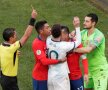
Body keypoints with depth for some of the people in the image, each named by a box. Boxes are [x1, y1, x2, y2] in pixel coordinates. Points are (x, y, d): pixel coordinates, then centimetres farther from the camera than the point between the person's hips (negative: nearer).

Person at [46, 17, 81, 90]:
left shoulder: (48, 41, -10)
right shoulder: (64, 46, -23)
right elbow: (78, 42, -9)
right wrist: (77, 27, -5)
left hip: (50, 76, 6)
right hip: (61, 77, -6)